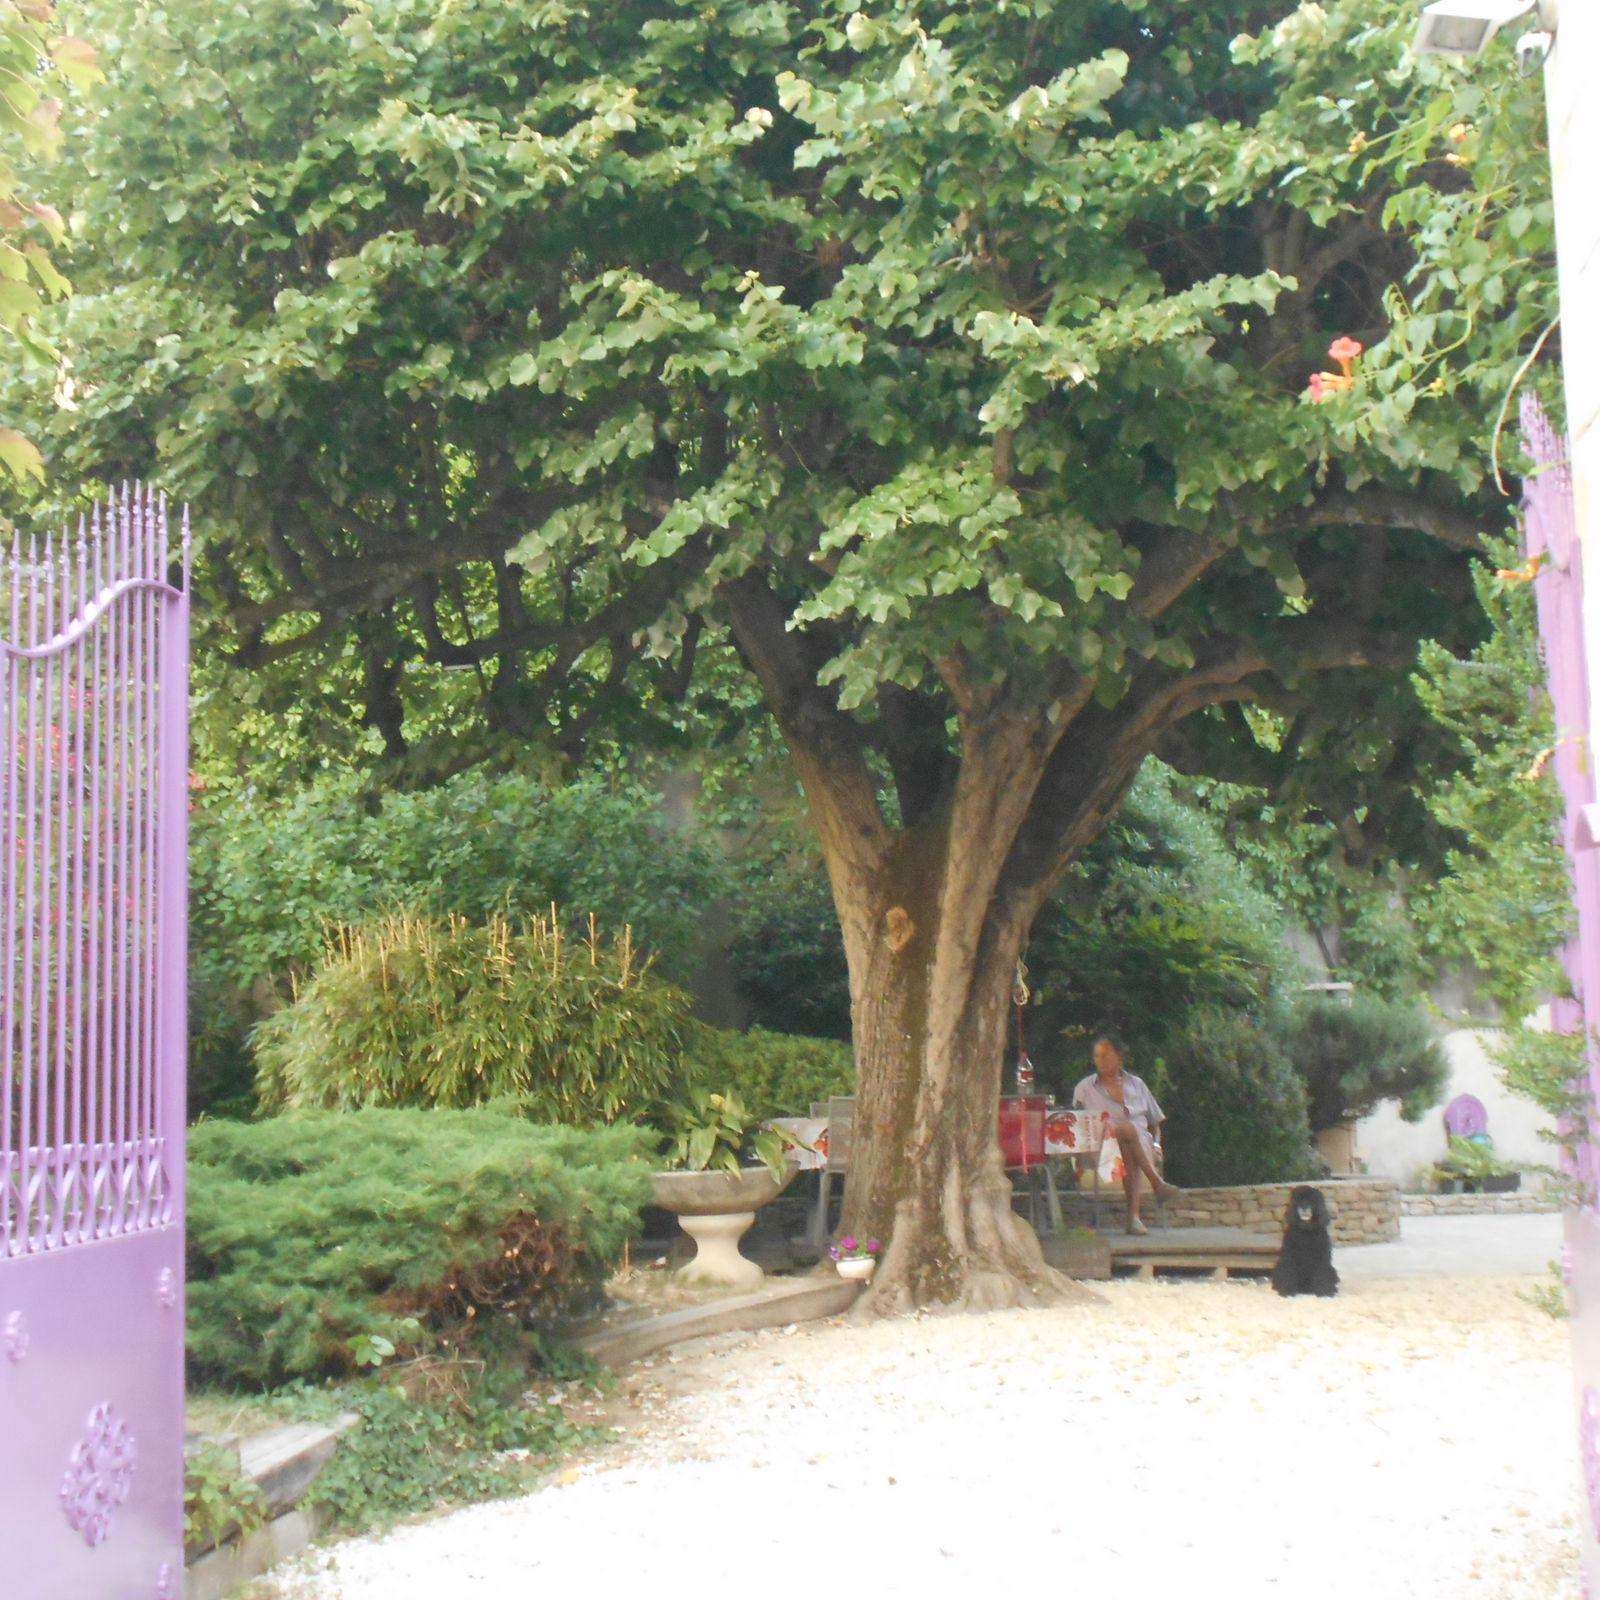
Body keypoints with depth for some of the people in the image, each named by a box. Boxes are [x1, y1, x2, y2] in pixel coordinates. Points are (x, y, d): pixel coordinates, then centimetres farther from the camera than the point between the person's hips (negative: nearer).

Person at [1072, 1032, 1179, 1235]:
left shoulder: (1137, 1085, 20)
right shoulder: (1085, 1089, 14)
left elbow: (1155, 1123, 22)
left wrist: (1155, 1144, 3)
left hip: (1142, 1145, 2)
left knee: (1131, 1154, -38)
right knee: (1129, 1128, -36)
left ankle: (1134, 1216, -50)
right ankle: (1157, 1183, -41)